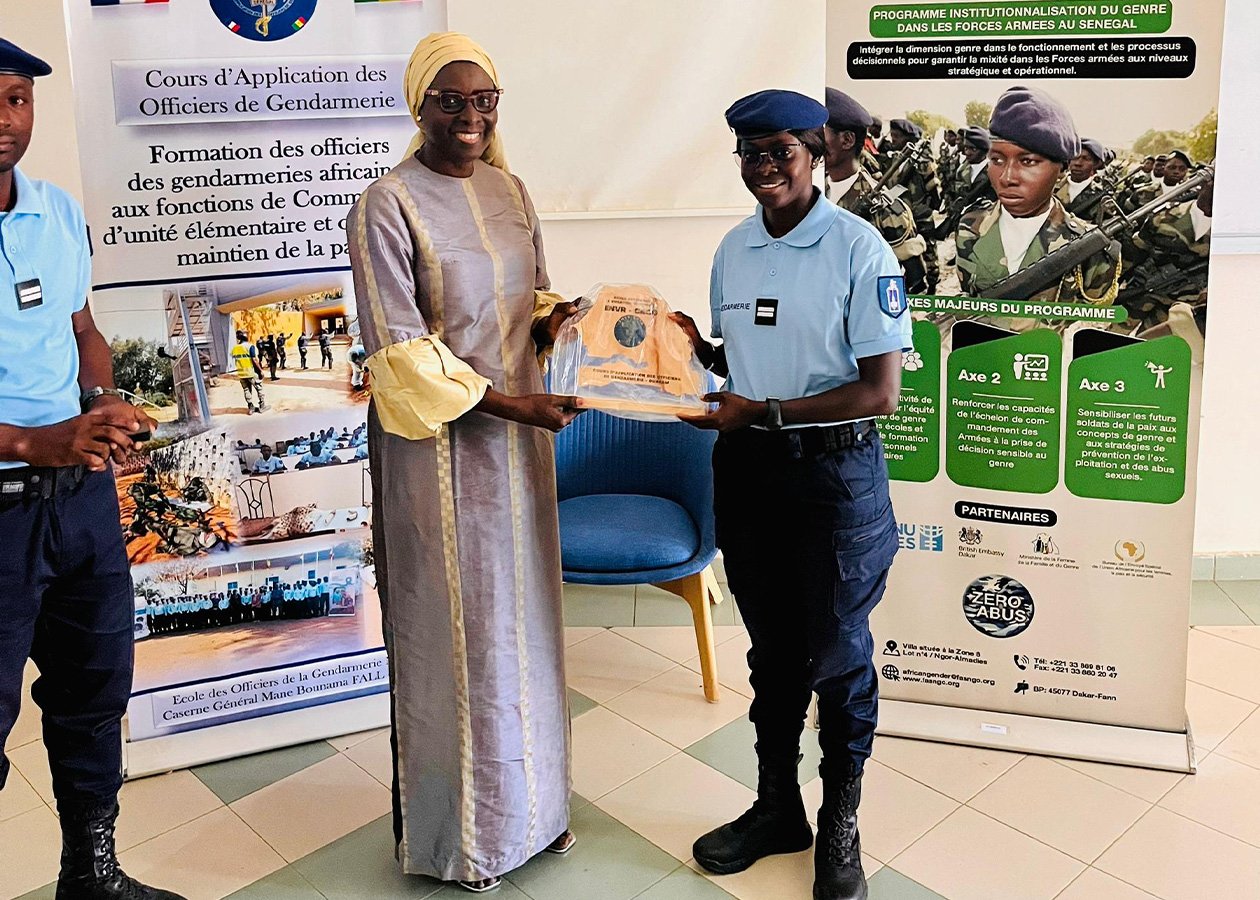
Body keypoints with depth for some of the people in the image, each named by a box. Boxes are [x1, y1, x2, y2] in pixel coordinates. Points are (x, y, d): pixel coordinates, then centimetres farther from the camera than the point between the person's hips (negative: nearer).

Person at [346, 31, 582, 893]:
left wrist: (555, 319, -6)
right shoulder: (387, 207, -13)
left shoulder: (510, 192, 7)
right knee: (454, 631, 5)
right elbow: (404, 355, -17)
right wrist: (510, 403, -21)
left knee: (524, 618, 16)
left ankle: (528, 803, 35)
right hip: (440, 445, -6)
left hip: (518, 435, 7)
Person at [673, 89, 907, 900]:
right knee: (773, 650, 18)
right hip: (747, 469, 6)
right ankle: (777, 808, 35)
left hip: (835, 474, -5)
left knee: (838, 656, 8)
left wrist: (763, 411, -21)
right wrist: (702, 350, -3)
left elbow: (882, 392, -17)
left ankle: (840, 827, 28)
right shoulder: (734, 248, 7)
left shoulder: (860, 249, -14)